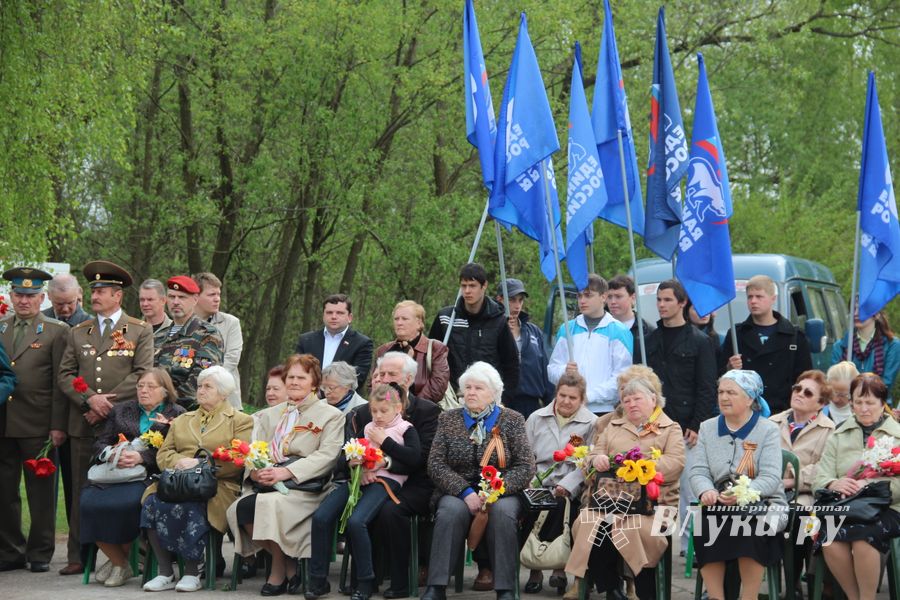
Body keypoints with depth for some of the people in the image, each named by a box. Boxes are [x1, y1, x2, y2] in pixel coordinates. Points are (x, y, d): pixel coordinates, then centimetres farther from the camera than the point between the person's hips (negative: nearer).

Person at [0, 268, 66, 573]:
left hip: (37, 426, -4)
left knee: (41, 493, 3)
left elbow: (61, 382, -4)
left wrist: (58, 425, -9)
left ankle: (40, 553, 11)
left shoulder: (57, 331, 1)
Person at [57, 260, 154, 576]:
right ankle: (78, 557, 6)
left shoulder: (140, 331, 6)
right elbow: (65, 375, 9)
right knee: (82, 491, 2)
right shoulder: (77, 333, 16)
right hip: (84, 424, 3)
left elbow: (142, 375, -3)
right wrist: (89, 399, -8)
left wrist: (108, 403, -10)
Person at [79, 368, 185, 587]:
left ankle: (120, 559, -8)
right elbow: (100, 443, 16)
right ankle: (118, 561, -9)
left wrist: (140, 457, -15)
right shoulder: (121, 411, 23)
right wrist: (111, 454, -6)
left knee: (125, 503, -34)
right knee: (90, 501, -26)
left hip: (149, 476, -4)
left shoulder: (176, 414, 10)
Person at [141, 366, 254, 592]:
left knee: (185, 508, -35)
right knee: (152, 503, -28)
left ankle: (192, 572, -21)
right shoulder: (181, 421, 29)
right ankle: (165, 573, -20)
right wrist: (179, 461, -5)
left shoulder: (240, 421, 12)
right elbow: (162, 454, 19)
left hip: (218, 486, -5)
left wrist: (201, 464, -13)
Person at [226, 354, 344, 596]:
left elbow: (327, 456, -6)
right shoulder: (269, 415, 25)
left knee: (267, 504, -34)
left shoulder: (331, 415, 8)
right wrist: (255, 471, -10)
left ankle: (279, 571, -12)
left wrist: (287, 472, -19)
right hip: (268, 484, 5)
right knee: (239, 508, -27)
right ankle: (289, 567, -13)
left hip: (304, 486, -5)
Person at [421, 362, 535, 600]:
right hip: (458, 492, 1)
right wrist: (466, 492, -14)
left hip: (501, 492, -1)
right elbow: (435, 465, 1)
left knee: (503, 512, -33)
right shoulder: (448, 420, 11)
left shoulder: (512, 420, 7)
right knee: (451, 511, -31)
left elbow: (526, 467, -1)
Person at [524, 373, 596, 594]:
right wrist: (530, 482, -6)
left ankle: (559, 566, -18)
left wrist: (567, 486, -18)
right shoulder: (536, 419, 15)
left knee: (561, 506, -34)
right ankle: (534, 567, -19)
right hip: (538, 485, 2)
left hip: (571, 490, -2)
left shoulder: (591, 423, 5)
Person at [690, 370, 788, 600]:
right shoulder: (707, 428, 13)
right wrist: (705, 491, -21)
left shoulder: (768, 430, 1)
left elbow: (770, 478, -11)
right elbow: (698, 471, 4)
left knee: (751, 530, -35)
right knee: (703, 528, -29)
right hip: (718, 503, 3)